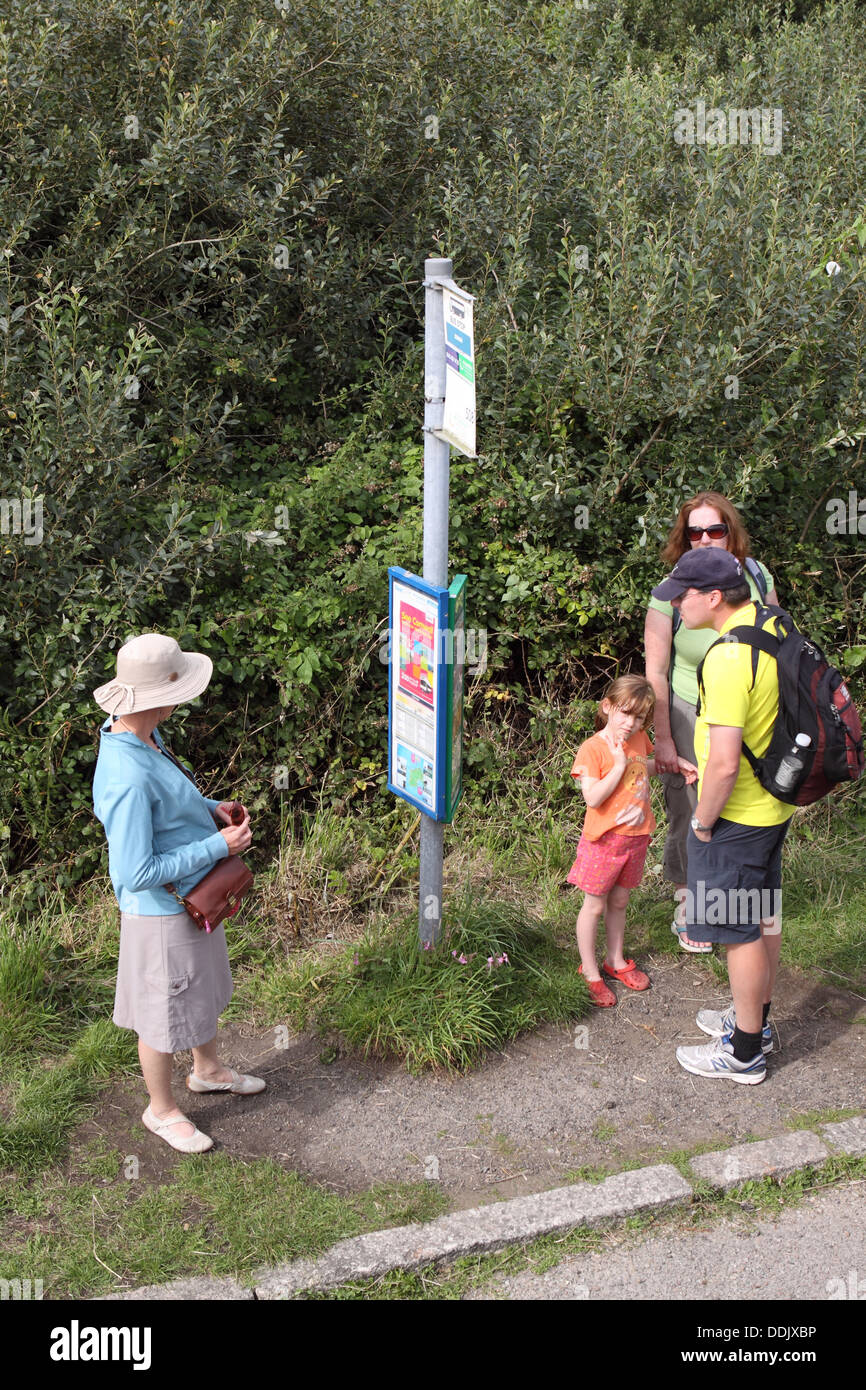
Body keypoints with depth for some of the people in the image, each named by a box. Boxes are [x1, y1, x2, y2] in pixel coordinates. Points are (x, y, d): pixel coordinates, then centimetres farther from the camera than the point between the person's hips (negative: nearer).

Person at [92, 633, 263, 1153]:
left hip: (192, 897, 9)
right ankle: (162, 1110, 39)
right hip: (161, 913, -9)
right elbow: (138, 873, -32)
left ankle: (208, 1069, 55)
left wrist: (210, 808, -1)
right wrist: (218, 846, -26)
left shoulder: (144, 737, -5)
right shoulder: (128, 778, -36)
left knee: (204, 988, 30)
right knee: (165, 1014, 14)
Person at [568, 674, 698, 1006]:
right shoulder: (592, 748, -19)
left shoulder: (639, 740, 3)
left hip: (635, 836, 6)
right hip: (604, 839, -6)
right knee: (594, 905, 5)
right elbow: (593, 798, -26)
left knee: (619, 902, 20)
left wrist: (674, 761, 13)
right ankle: (590, 973, 17)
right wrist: (619, 764, -27)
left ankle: (615, 961, 35)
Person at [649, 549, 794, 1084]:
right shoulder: (773, 624, 1)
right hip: (777, 803, 9)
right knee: (764, 916, 22)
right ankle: (755, 1021, 40)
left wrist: (702, 821, -13)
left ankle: (744, 1053, 20)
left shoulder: (728, 658, -28)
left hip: (736, 816, -9)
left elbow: (724, 763, -30)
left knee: (741, 932, 5)